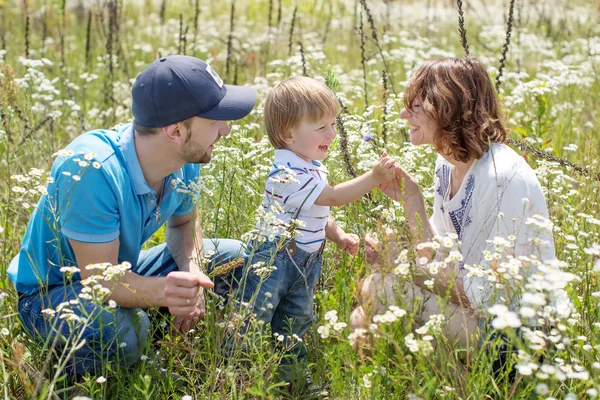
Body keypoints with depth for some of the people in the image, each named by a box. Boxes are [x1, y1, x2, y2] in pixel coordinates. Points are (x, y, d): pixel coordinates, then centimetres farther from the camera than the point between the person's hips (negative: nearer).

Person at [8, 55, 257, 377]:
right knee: (118, 333, -39)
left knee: (237, 256, 2)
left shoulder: (186, 160, -14)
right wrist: (160, 290, -55)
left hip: (121, 270, 7)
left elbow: (183, 224, 5)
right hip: (51, 292, -7)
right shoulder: (92, 169, -36)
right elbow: (99, 280, -34)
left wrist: (191, 272, -17)